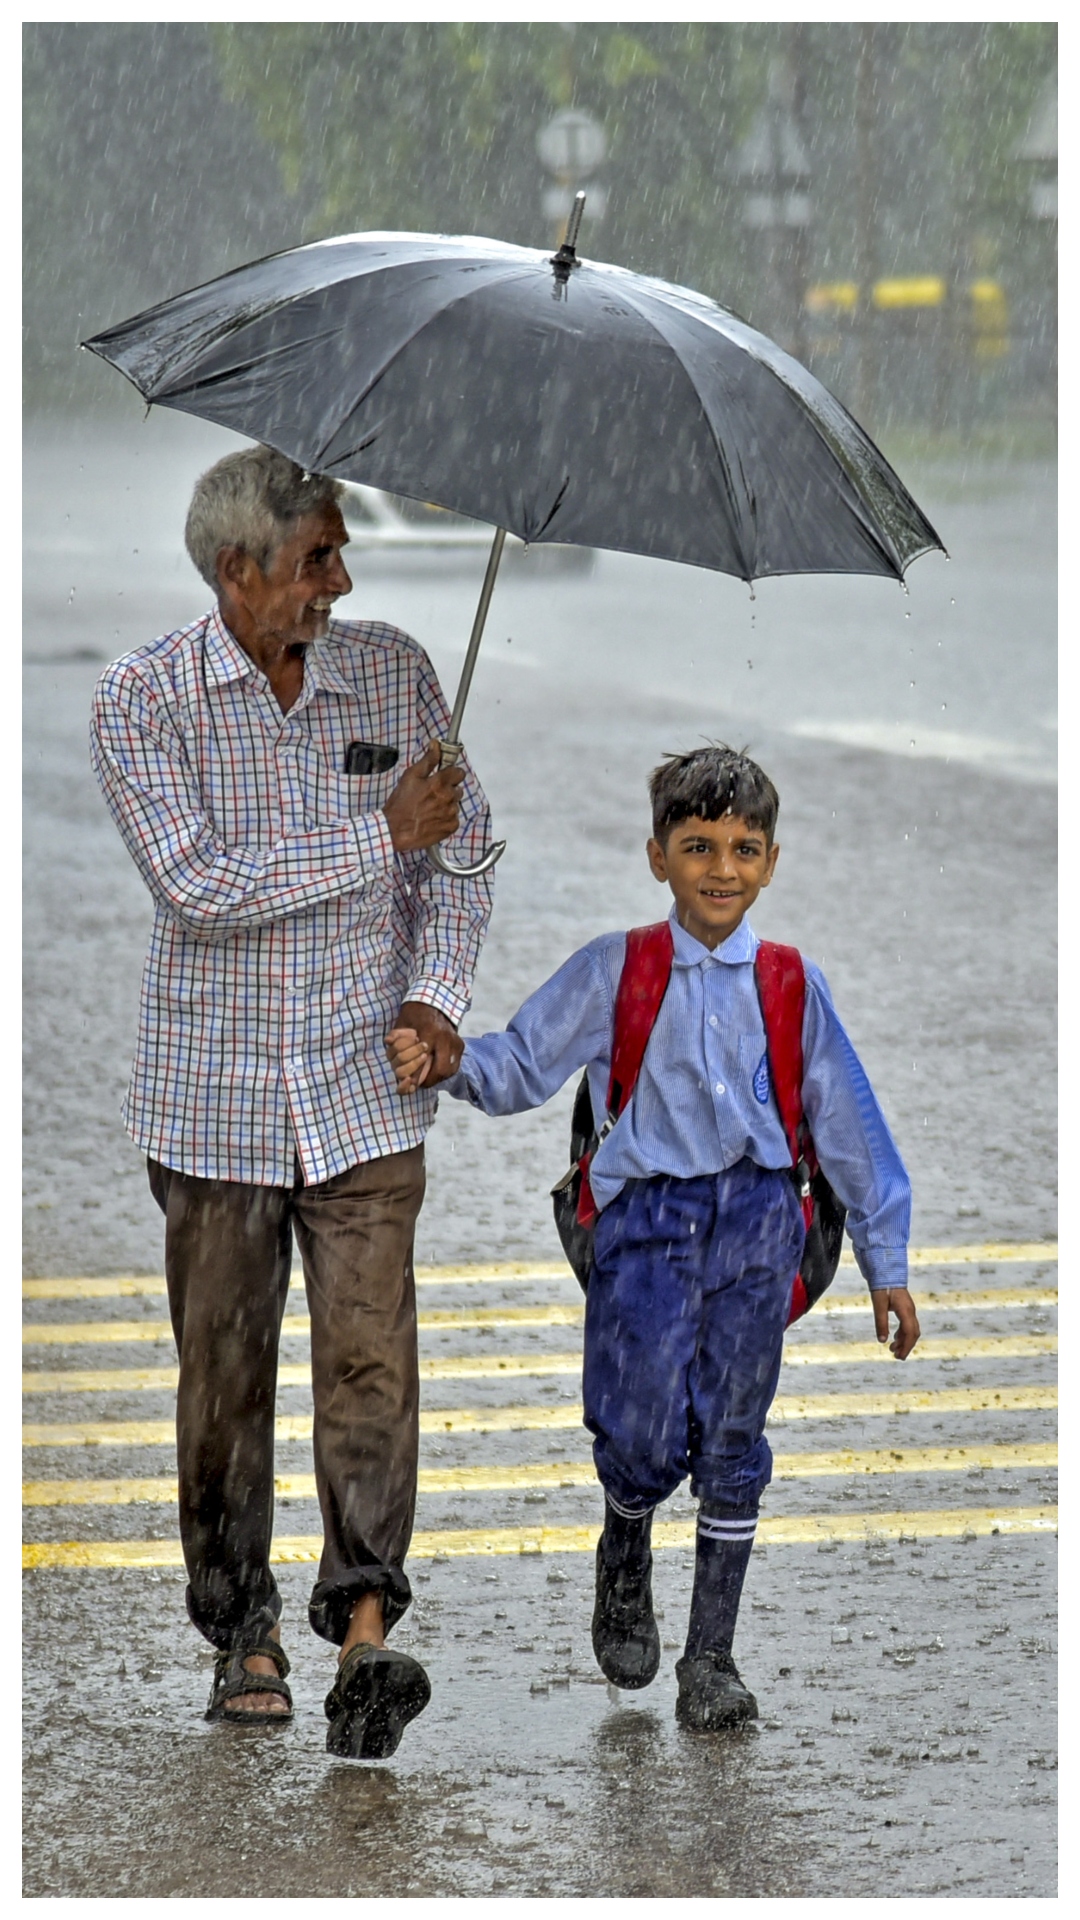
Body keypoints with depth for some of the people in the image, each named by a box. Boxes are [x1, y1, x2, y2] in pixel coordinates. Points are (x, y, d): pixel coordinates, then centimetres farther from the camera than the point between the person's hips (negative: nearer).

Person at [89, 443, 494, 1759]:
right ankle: (243, 1632, 18)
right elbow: (199, 885, -18)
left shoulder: (394, 674, 4)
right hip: (214, 1095, -1)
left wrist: (435, 988, -3)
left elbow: (461, 851, 13)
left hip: (364, 1093, 1)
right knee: (224, 1376, 6)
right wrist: (383, 834, -17)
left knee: (369, 1354, -12)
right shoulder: (141, 702, -7)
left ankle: (365, 1629, -17)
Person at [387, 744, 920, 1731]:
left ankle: (712, 1656, 13)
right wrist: (450, 1061, -19)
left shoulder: (792, 985, 6)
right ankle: (625, 1566, 26)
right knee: (643, 1436, -9)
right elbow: (524, 1065, 3)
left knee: (730, 1440, 2)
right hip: (649, 1215, -1)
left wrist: (886, 1265, 13)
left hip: (758, 1217, 1)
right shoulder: (613, 972, 3)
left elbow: (849, 1124, 12)